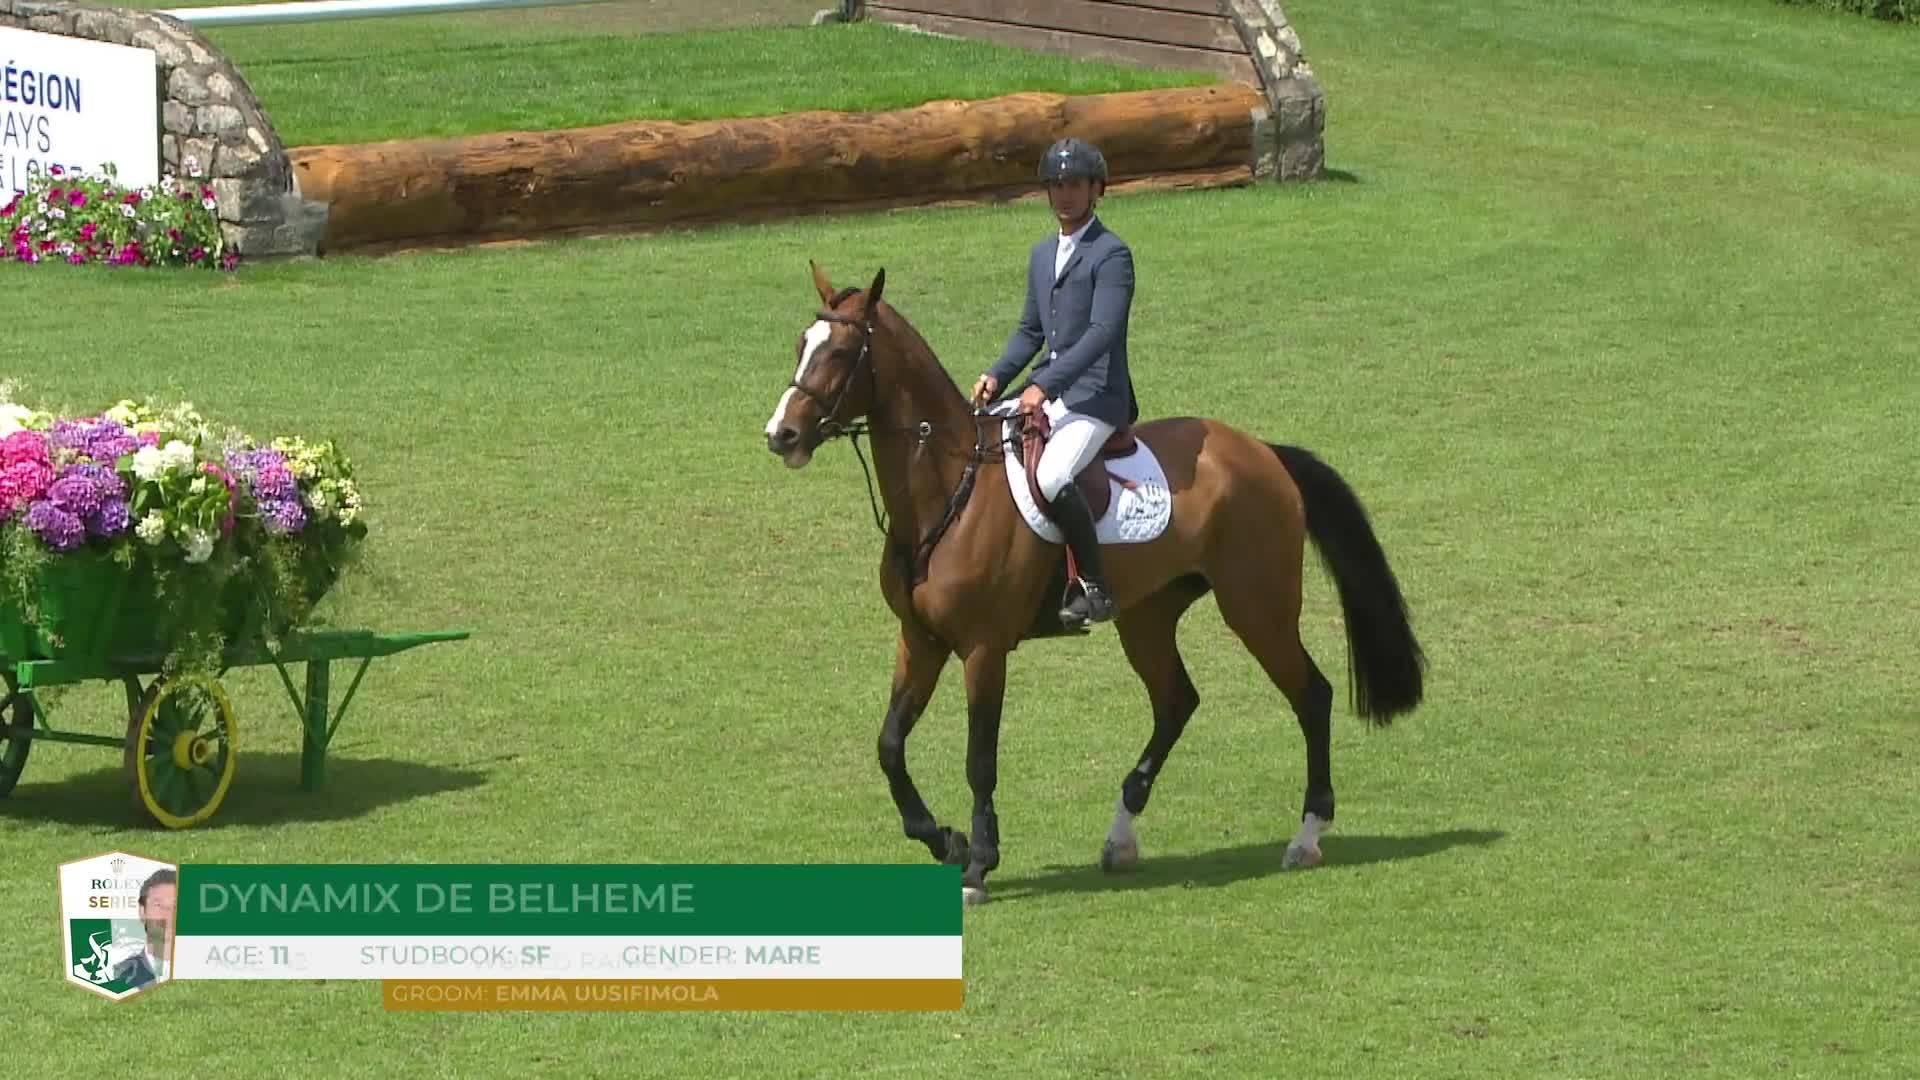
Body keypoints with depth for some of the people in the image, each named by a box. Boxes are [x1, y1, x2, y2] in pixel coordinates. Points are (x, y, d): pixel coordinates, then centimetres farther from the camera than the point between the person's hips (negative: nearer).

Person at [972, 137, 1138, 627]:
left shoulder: (1111, 254, -9)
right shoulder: (1043, 254, 18)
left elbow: (1101, 332, -19)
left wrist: (1045, 386, -27)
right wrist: (996, 377, 4)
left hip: (1095, 397, -9)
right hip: (1047, 393, 9)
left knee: (1050, 479, -31)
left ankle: (1096, 588, -20)